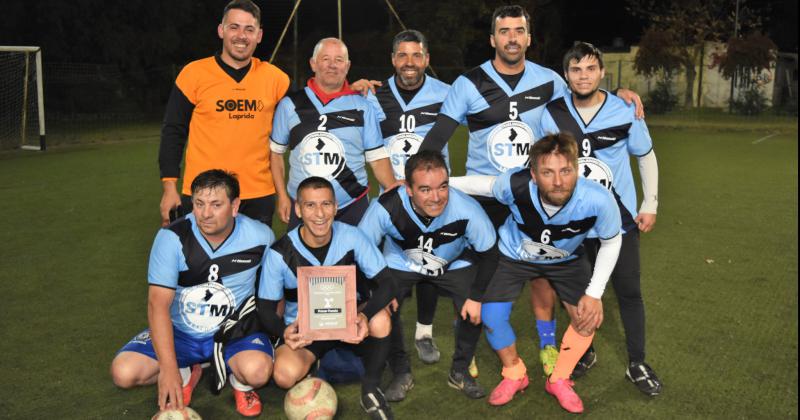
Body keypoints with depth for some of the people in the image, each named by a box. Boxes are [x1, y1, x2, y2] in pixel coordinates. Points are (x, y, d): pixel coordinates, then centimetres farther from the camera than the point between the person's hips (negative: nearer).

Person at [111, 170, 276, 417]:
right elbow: (158, 304, -23)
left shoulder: (260, 237, -15)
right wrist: (169, 369, -30)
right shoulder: (172, 237, -20)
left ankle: (240, 382, 6)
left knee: (257, 371, -33)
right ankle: (186, 374, 12)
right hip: (180, 332, 2)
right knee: (123, 373, -17)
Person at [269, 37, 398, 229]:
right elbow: (276, 151, 10)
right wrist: (282, 195, 3)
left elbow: (377, 157, 2)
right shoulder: (290, 105, 3)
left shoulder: (363, 107, 2)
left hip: (352, 206, 0)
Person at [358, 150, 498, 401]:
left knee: (474, 310, -17)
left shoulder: (467, 210, -35)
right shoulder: (386, 208, -36)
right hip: (399, 263, 0)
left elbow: (489, 254, -17)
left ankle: (460, 373, 11)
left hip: (454, 263, 1)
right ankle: (401, 374, 7)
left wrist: (477, 296, -18)